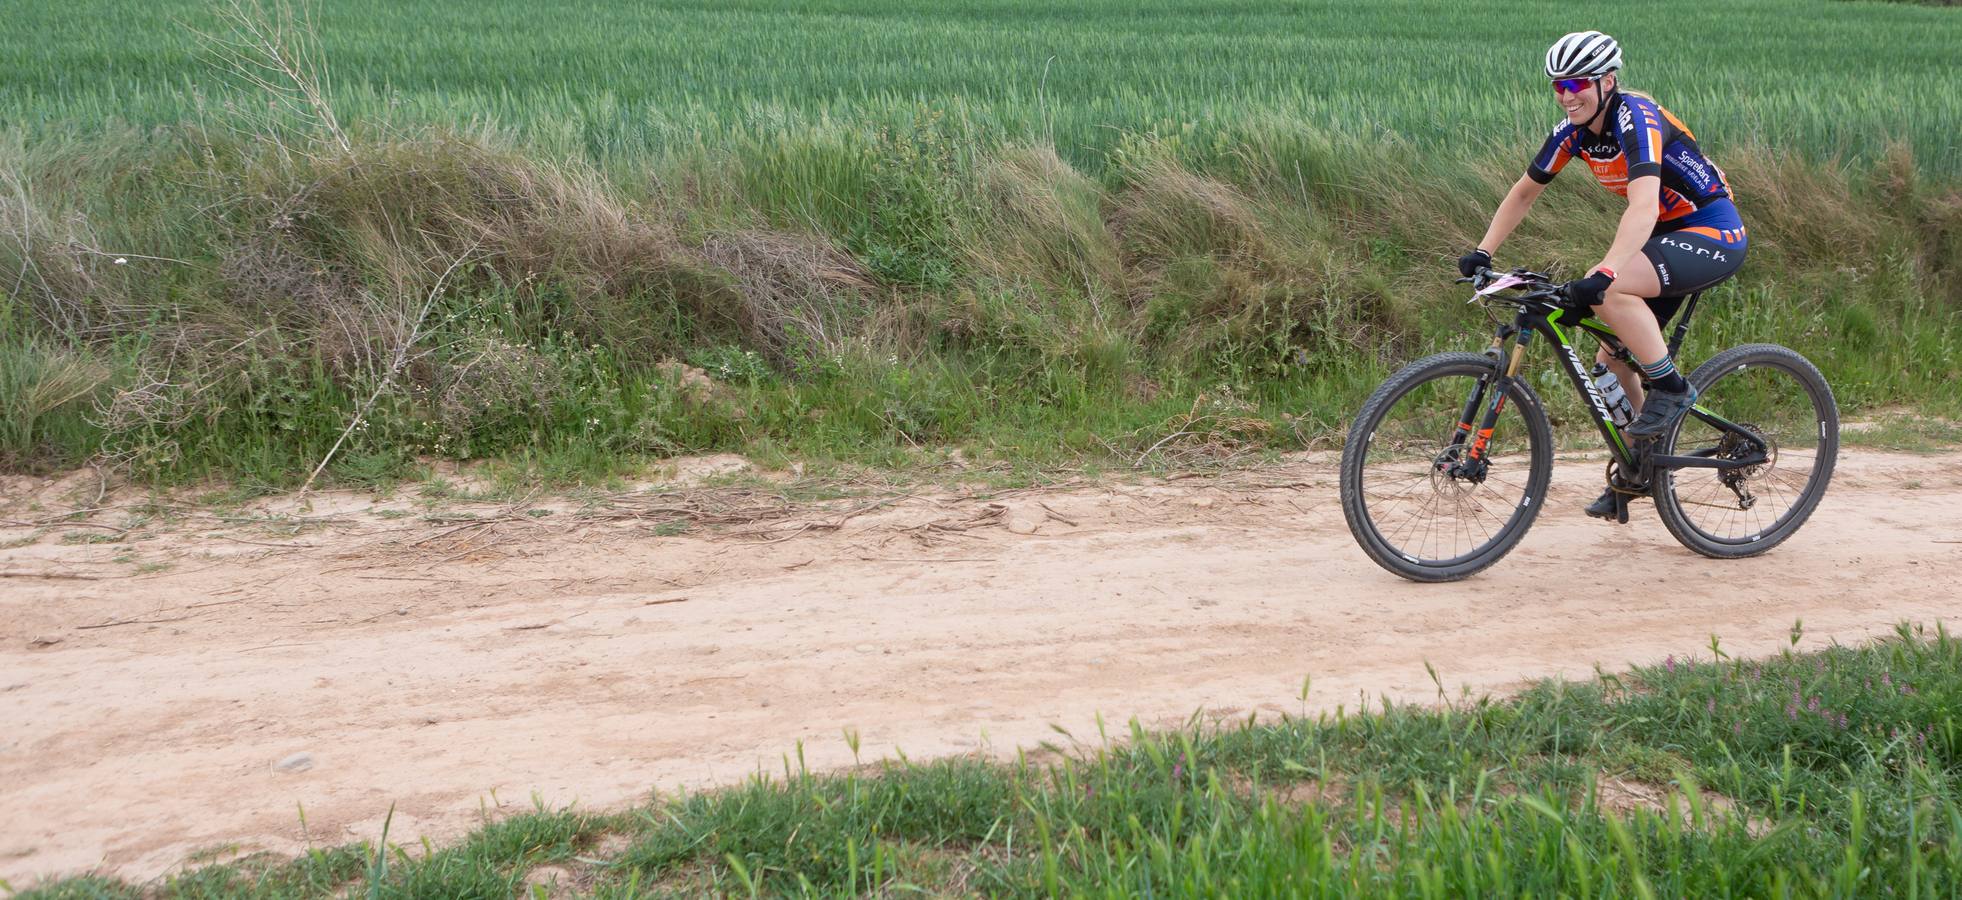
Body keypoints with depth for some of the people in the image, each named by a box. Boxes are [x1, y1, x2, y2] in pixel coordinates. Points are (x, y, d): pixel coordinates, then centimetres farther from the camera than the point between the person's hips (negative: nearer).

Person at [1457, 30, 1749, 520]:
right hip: (1669, 236, 8)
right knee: (1611, 360, 5)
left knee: (1608, 291, -32)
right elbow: (1524, 191, 11)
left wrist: (1604, 272, -51)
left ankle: (1670, 387, -14)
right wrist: (1482, 251, 2)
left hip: (1714, 233, -8)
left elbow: (1643, 207, -39)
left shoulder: (1635, 117, -25)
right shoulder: (1574, 130, -1)